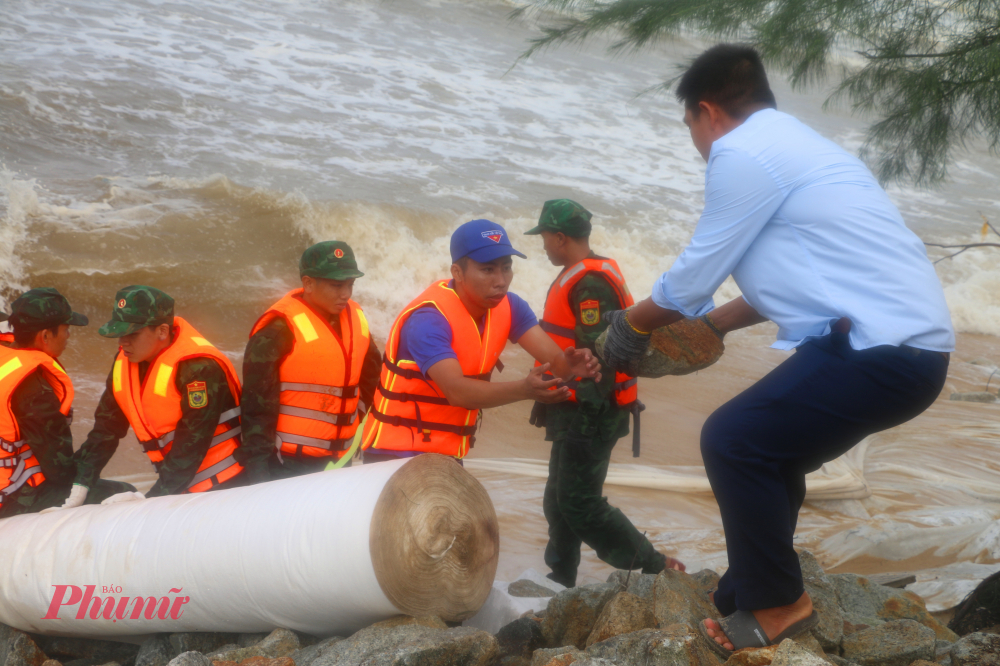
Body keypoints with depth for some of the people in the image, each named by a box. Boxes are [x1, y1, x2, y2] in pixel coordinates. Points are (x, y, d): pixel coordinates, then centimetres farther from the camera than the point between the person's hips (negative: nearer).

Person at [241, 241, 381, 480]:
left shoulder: (355, 318, 7)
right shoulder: (278, 330, -15)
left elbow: (372, 377, 22)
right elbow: (258, 405, -15)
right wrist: (259, 469, -17)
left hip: (339, 460, 7)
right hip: (288, 465, -7)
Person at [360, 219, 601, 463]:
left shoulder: (508, 307, -3)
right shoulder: (428, 320, -24)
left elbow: (555, 358, -12)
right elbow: (456, 391, -37)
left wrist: (570, 365, -36)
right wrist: (523, 390, -51)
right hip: (398, 452, -7)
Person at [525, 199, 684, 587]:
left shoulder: (590, 284, -18)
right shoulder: (580, 277, 16)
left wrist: (588, 416, -27)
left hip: (589, 414, -10)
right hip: (576, 413, 10)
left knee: (579, 504, -9)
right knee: (559, 500, 17)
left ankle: (656, 568, -4)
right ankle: (560, 577, 28)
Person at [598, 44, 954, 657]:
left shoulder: (744, 153, -10)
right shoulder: (790, 143, 20)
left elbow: (692, 279, -4)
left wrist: (631, 326, 14)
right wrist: (712, 326, 36)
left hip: (883, 345, -10)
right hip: (906, 339, 10)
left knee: (734, 441, -8)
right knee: (766, 450, 20)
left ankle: (778, 607, 4)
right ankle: (751, 597, 31)